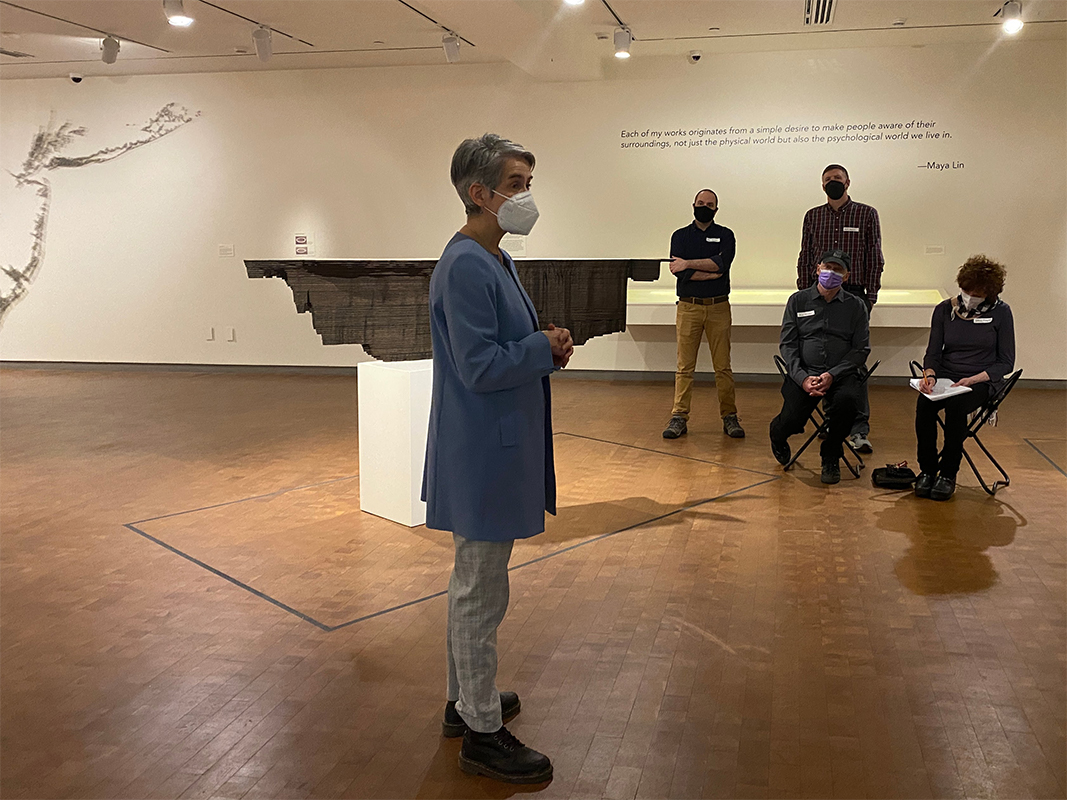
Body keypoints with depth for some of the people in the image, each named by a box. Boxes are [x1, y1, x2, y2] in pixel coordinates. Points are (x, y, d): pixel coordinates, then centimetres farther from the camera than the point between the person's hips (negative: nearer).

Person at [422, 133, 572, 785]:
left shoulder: (495, 261, 13)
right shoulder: (465, 267, -20)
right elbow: (480, 367, -24)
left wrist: (547, 346, 1)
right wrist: (548, 347, -12)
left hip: (497, 451, 11)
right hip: (483, 454, -11)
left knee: (474, 586, 21)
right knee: (481, 594, 1)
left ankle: (465, 699, 37)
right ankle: (482, 733, 16)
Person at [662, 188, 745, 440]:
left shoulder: (725, 235, 8)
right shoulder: (681, 236, 9)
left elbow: (722, 262, -12)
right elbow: (680, 271, -7)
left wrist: (689, 264, -14)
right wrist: (712, 273, -9)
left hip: (718, 307, 0)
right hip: (688, 306, 0)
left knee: (723, 366, 1)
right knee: (685, 366, -1)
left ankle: (729, 417, 7)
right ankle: (679, 418, 3)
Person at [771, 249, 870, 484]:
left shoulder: (856, 306, 10)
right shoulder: (798, 301, 10)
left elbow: (861, 349, 3)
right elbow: (787, 344, 4)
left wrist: (832, 375, -13)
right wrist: (803, 378, -12)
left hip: (842, 374, 0)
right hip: (804, 373, 0)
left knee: (847, 400, -34)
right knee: (792, 419, -24)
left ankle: (831, 458, -6)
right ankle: (777, 435, 19)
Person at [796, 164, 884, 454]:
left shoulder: (866, 214, 6)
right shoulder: (813, 216, 13)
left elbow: (875, 258, 5)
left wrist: (870, 296, -2)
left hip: (853, 294, -3)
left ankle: (859, 429, -8)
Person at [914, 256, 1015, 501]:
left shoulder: (1000, 313, -1)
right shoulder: (945, 309, 5)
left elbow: (1005, 362, 0)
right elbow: (933, 352, 6)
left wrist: (973, 379, -15)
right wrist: (929, 375, -17)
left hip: (983, 381, -2)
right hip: (945, 377, 2)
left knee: (956, 405, -34)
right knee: (924, 403, -30)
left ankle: (948, 473, -19)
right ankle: (927, 470, -16)